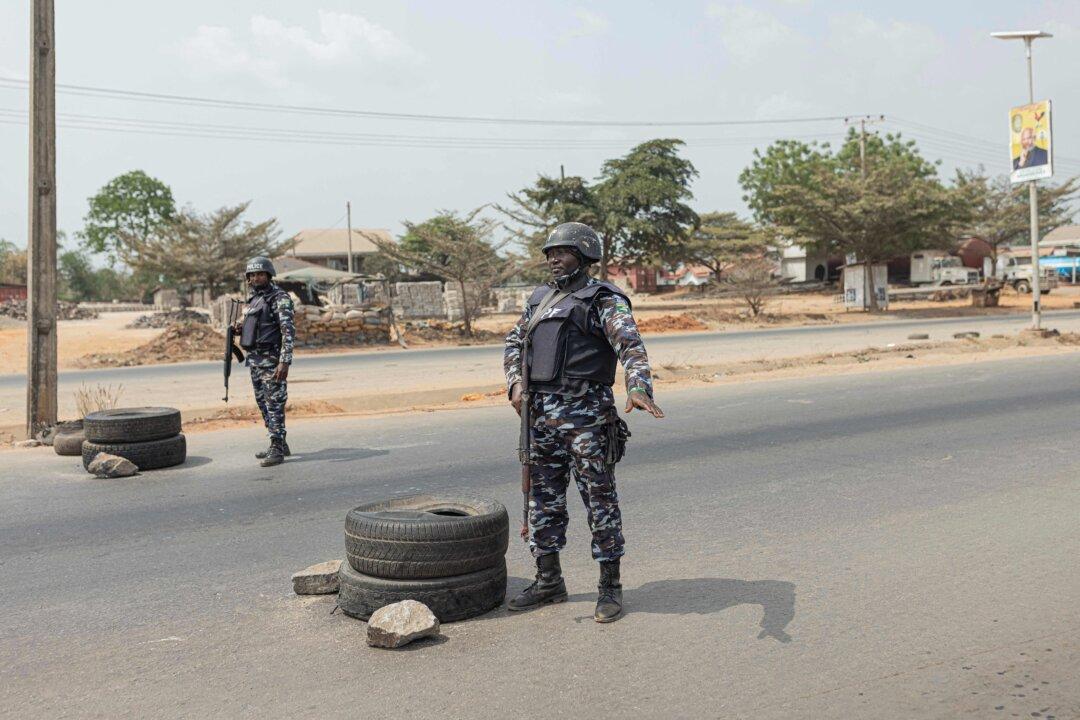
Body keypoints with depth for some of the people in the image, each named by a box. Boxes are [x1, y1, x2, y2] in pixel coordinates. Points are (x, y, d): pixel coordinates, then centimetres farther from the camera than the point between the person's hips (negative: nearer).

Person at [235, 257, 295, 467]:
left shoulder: (280, 298, -11)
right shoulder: (253, 299, 15)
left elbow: (289, 331, -18)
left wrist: (285, 362, -25)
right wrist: (241, 329, 4)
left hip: (272, 360, -9)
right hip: (254, 360, 9)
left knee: (274, 405, -7)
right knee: (263, 404, 13)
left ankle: (277, 450, -3)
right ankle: (280, 445, 22)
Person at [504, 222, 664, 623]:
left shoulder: (603, 301, -5)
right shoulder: (541, 300, 16)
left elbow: (631, 346, -19)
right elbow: (514, 343, 22)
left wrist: (639, 388, -38)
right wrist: (516, 383, 4)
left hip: (586, 413, -7)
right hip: (541, 413, 7)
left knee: (600, 500, 0)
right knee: (543, 499, 12)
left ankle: (610, 589, 10)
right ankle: (548, 583, 24)